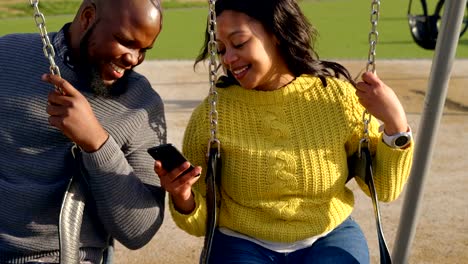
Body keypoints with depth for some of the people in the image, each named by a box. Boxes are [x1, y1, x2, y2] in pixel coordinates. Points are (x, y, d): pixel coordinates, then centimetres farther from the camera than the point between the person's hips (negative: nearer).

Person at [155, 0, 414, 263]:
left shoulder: (337, 97, -8)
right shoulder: (211, 115, -10)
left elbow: (384, 188, 1)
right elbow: (202, 221, -2)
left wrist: (396, 123, -15)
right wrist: (183, 199, -24)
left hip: (329, 239, 1)